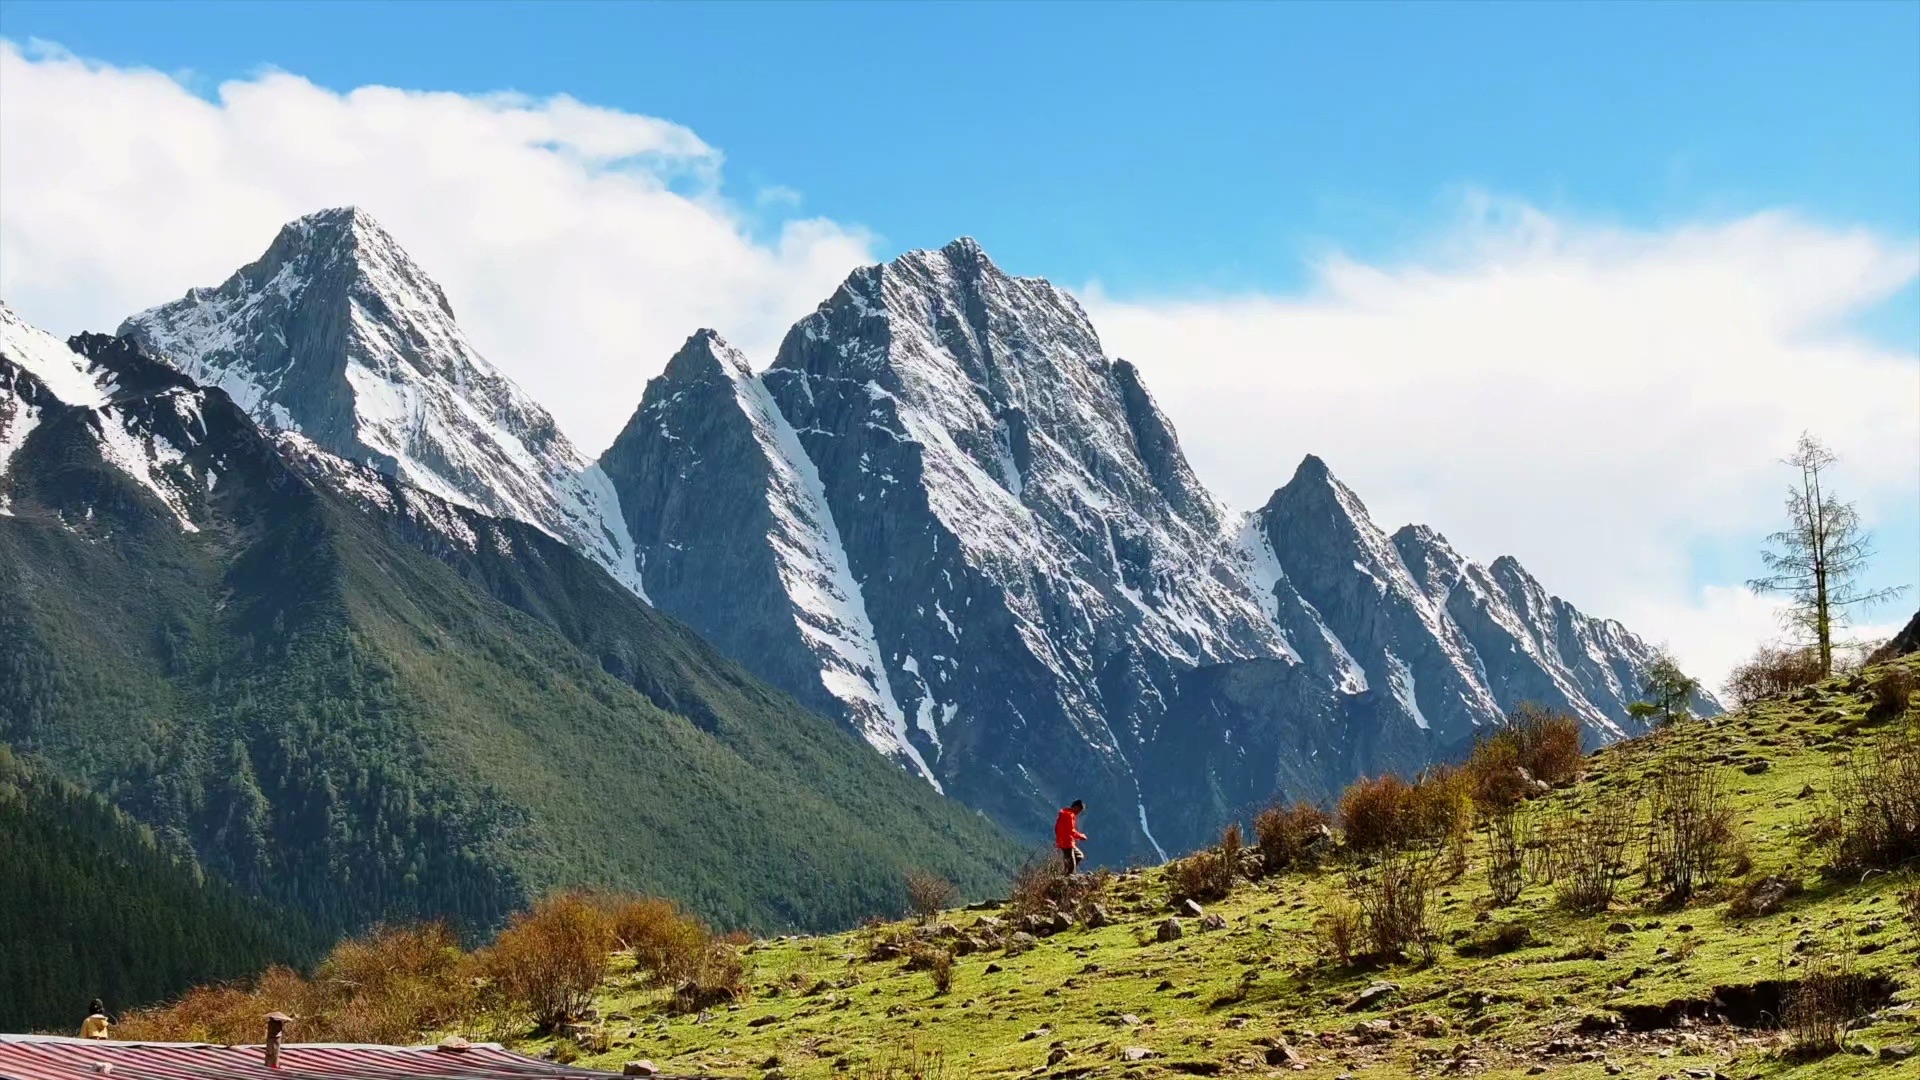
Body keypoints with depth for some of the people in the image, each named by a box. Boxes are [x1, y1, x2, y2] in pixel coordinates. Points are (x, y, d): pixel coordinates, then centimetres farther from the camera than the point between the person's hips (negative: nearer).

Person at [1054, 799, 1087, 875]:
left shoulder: (1064, 813, 15)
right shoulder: (1069, 815, -17)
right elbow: (1071, 831, -22)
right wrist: (1081, 836, -8)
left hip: (1062, 842, 10)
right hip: (1067, 843, -10)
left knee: (1079, 856, 22)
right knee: (1071, 865, -7)